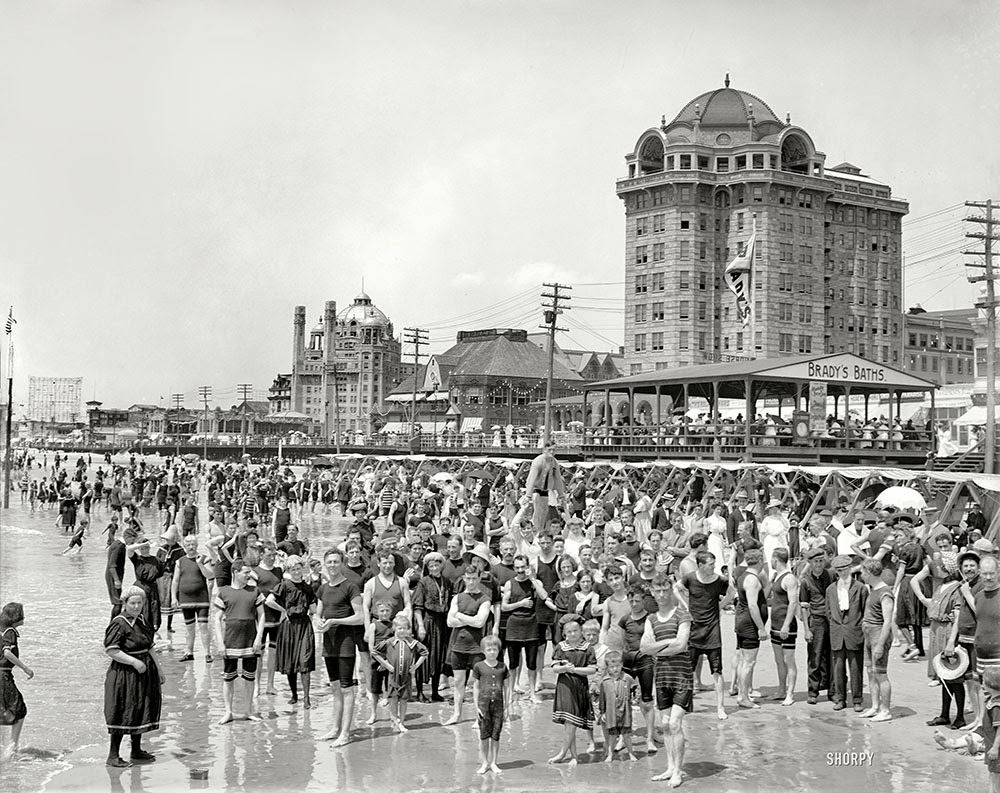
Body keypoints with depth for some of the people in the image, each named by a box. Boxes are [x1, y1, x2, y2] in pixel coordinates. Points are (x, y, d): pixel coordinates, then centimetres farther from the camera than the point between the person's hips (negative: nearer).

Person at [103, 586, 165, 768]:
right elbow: (111, 650, -21)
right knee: (123, 714, -5)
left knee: (140, 712, 14)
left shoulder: (142, 622, 12)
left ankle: (137, 751, 26)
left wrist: (158, 669, 19)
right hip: (125, 675, -8)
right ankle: (113, 755, 4)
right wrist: (134, 662, -22)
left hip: (145, 673, 8)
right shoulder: (118, 624, -14)